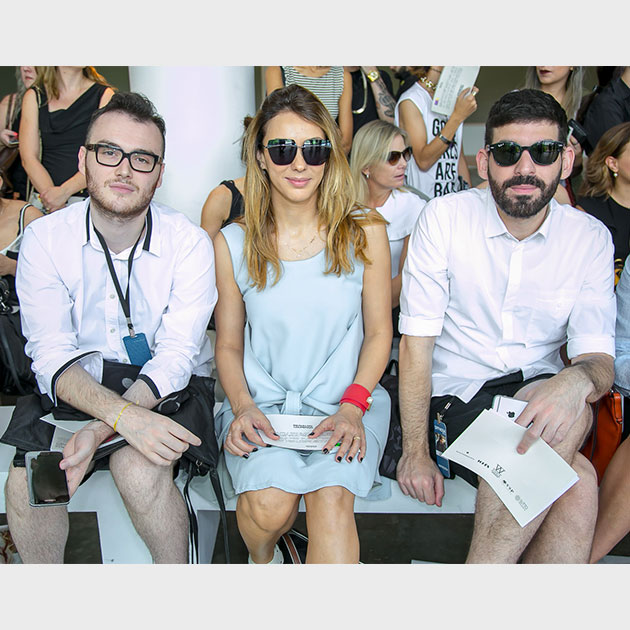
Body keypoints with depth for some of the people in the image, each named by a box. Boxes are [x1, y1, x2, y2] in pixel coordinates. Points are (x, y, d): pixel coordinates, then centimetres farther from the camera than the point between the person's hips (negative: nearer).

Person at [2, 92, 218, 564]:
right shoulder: (44, 239, -7)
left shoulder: (190, 243, -11)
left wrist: (100, 430, -29)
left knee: (138, 471, -29)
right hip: (75, 384, 2)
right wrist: (123, 415, -33)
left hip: (168, 385, -1)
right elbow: (53, 356, -14)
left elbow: (175, 357, -16)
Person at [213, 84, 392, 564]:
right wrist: (242, 406, -11)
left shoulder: (365, 232, 1)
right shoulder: (233, 243, 2)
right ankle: (263, 561, 11)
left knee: (331, 498, -29)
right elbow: (228, 344, 8)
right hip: (262, 402, 1)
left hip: (345, 400, 0)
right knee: (268, 505, -23)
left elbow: (378, 331, 6)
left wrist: (352, 406, -9)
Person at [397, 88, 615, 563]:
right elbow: (417, 340, -7)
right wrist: (416, 450, -14)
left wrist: (577, 380, -32)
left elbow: (598, 358, -5)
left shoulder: (590, 238, 1)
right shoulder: (446, 217, -6)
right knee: (576, 484, -29)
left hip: (538, 392, 3)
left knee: (570, 411, -33)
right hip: (456, 394, -3)